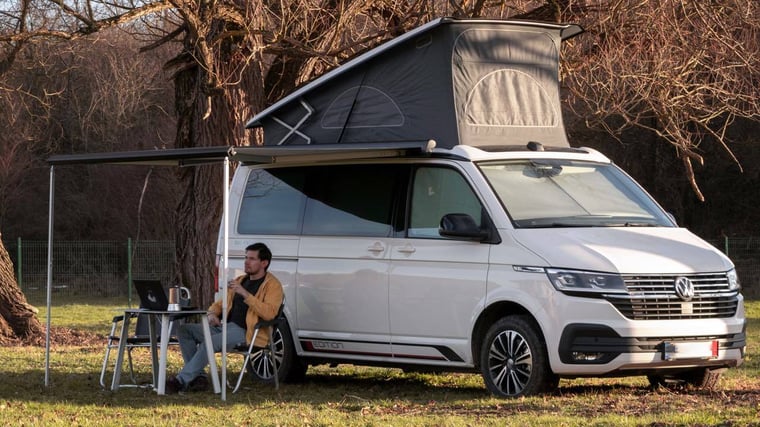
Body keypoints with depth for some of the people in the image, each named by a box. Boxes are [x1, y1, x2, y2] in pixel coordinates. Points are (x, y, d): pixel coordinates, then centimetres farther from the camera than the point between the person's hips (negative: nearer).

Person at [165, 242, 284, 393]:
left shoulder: (272, 285, -1)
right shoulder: (240, 280, 24)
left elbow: (269, 313, -18)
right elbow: (220, 304, 29)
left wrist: (245, 294, -21)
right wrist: (212, 313, 4)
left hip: (245, 332, -9)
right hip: (223, 326, 9)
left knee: (209, 342, -34)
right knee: (184, 330, -8)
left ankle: (181, 381, -31)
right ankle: (199, 377, -16)